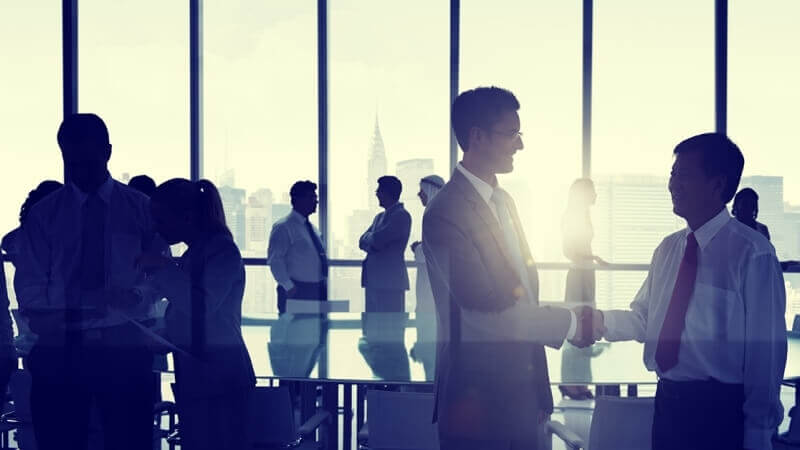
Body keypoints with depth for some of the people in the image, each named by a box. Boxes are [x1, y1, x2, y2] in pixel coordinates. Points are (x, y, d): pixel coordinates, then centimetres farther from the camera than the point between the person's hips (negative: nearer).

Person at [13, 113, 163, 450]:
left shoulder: (141, 208, 5)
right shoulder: (43, 214, 8)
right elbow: (29, 282, 5)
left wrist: (137, 296, -19)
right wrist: (42, 318, -17)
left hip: (123, 349, -1)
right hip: (58, 350, 1)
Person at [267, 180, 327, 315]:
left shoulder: (312, 228, 18)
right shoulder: (283, 227, -7)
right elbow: (274, 260, -14)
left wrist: (324, 282, 11)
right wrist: (288, 287, -19)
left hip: (317, 292, 8)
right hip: (295, 293, -8)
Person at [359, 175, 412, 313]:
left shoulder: (402, 216, -7)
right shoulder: (380, 217, 21)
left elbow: (377, 240, -14)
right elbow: (362, 242, 14)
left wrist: (369, 237, 6)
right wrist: (372, 242, -6)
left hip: (390, 280, -8)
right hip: (373, 280, 8)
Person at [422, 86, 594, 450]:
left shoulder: (503, 201, 12)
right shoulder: (445, 212, -17)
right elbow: (486, 313, -21)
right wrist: (569, 323, -12)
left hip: (523, 389, 8)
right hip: (479, 396, -8)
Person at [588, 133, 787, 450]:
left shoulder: (753, 253, -13)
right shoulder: (668, 249, 8)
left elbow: (766, 349, -12)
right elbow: (644, 319, 13)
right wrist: (602, 321, -8)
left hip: (721, 409, -6)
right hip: (668, 400, 6)